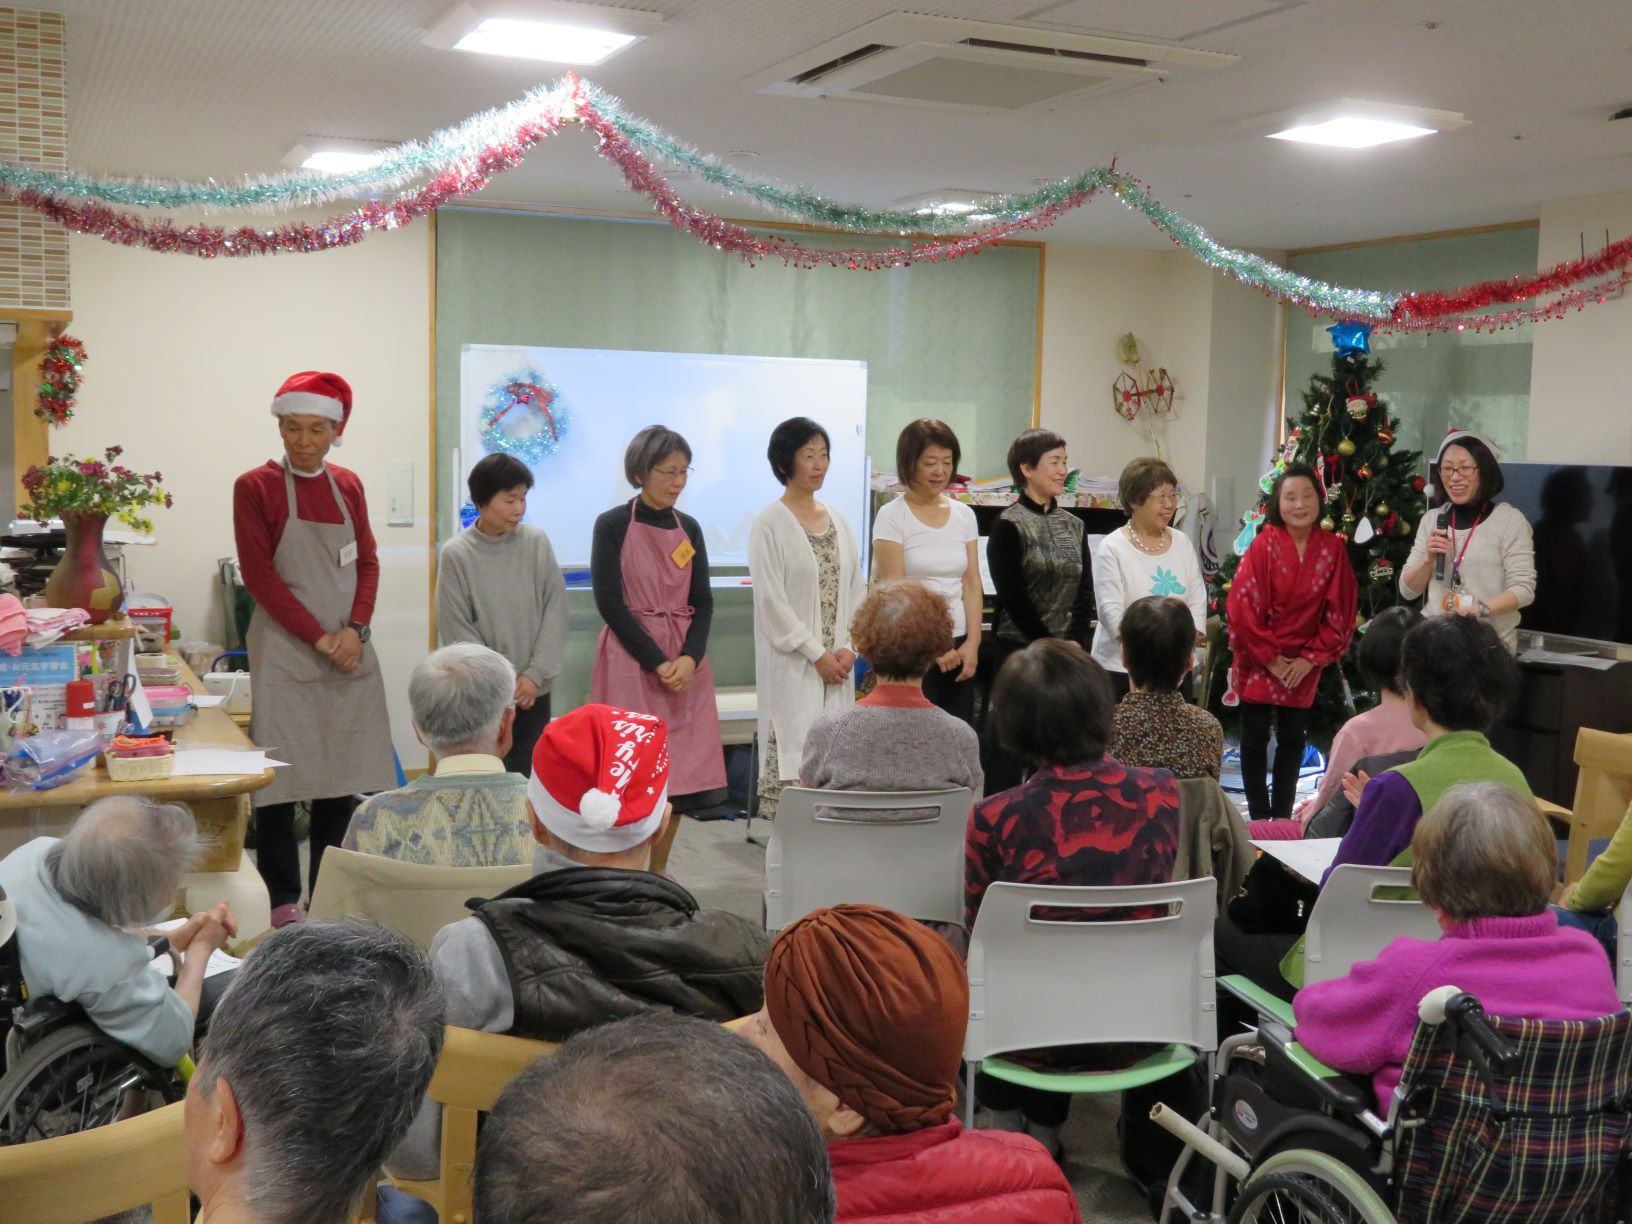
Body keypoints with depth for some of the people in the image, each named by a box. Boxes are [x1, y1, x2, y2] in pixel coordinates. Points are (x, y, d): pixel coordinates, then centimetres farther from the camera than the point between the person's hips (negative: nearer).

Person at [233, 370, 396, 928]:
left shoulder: (347, 485, 10)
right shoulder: (255, 487, -3)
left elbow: (367, 561, 9)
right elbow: (259, 574, -8)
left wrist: (355, 629, -7)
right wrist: (318, 637, -13)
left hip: (348, 648, 4)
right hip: (285, 651, -4)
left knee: (342, 773, 6)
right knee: (282, 774, -3)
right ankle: (281, 898, 7)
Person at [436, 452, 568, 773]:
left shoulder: (537, 543, 0)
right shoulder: (456, 554, -6)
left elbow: (555, 609, -1)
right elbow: (457, 629, -5)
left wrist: (535, 673, -8)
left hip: (534, 691, 2)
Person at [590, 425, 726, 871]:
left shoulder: (689, 528, 10)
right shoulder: (612, 525, -4)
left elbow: (702, 600, 8)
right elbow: (610, 603, -9)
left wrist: (690, 658, -9)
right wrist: (657, 662, -13)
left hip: (685, 662, 5)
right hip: (631, 662, -5)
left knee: (681, 769, 5)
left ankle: (659, 873, 17)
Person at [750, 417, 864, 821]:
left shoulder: (838, 521, 11)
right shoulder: (769, 525, -7)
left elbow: (856, 590, 11)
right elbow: (772, 600, -11)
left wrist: (849, 648, -2)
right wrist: (817, 654, -11)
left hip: (838, 662, 6)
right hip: (792, 662, -5)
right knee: (793, 752, -5)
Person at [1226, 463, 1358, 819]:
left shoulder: (1332, 549, -4)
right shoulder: (1264, 545, -11)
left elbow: (1340, 611, -1)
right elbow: (1243, 605, -13)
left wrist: (1311, 658, -7)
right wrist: (1270, 658, -12)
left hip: (1304, 666, 2)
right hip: (1259, 663, -2)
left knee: (1293, 739, 9)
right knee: (1255, 738, 4)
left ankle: (1281, 816, 20)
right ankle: (1258, 817, 14)